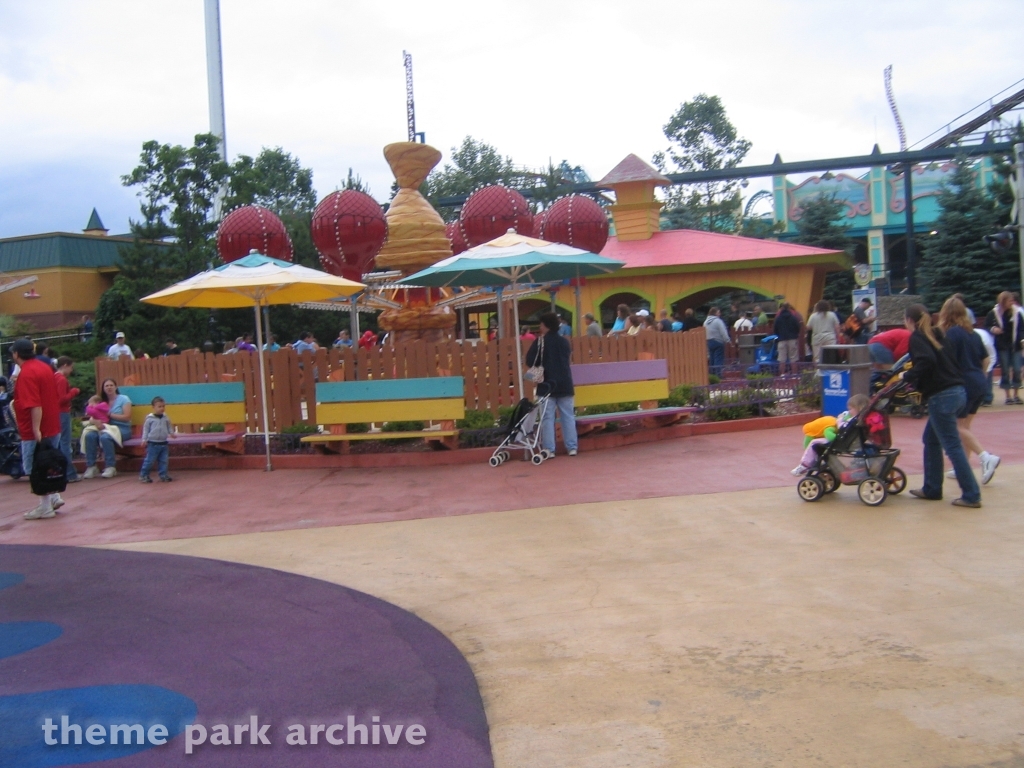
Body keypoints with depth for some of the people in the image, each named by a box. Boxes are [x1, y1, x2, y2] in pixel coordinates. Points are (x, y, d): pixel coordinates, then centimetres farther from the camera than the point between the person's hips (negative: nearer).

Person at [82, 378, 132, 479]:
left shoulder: (123, 399, 3)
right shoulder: (103, 402, 17)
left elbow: (127, 417, -7)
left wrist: (110, 415, -10)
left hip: (122, 429, -4)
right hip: (106, 427, 5)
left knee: (105, 437, -35)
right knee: (89, 435, -25)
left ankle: (110, 467, -27)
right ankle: (91, 466, -20)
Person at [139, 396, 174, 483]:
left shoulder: (166, 418, 5)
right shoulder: (149, 418, -6)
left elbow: (169, 427, 14)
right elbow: (145, 429, -2)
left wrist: (172, 433, -5)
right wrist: (144, 440, -7)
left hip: (163, 443, 4)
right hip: (153, 443, -4)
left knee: (163, 461, 6)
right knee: (149, 460, -2)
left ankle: (163, 475, 13)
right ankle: (143, 475, 9)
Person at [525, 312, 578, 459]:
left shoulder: (540, 342, -8)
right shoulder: (565, 341, 6)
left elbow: (529, 361, -11)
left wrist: (542, 365, 7)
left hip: (547, 384, -4)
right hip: (565, 384, 4)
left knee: (548, 418, 1)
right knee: (568, 416, 8)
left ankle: (549, 449, -2)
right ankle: (572, 447, 8)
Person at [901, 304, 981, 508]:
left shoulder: (917, 338, -6)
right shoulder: (937, 336, 18)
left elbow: (926, 361, -24)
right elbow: (947, 361, 17)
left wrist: (908, 376, -10)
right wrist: (916, 379, 18)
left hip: (942, 397, -9)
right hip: (957, 392, 9)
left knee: (952, 446, -4)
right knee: (931, 439, 18)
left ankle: (971, 495, -2)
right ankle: (931, 489, 23)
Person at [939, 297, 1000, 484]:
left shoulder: (952, 333, -11)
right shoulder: (973, 333, 13)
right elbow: (985, 360, 16)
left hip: (964, 385, -8)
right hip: (980, 385, 8)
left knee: (959, 427, -2)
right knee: (964, 426, 14)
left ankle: (986, 457, -17)